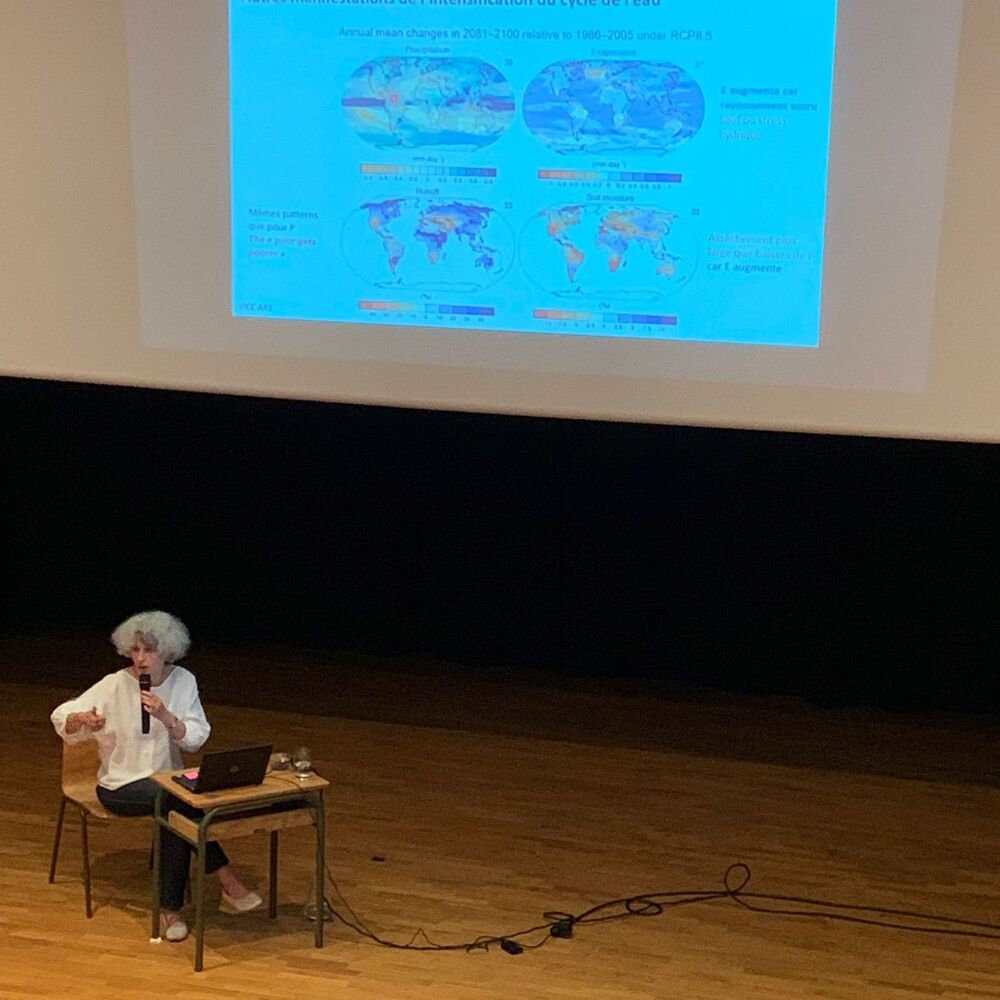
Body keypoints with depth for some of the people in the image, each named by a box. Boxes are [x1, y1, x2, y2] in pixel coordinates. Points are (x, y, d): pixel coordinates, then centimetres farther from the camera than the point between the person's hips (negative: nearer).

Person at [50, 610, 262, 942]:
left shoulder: (183, 681, -2)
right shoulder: (115, 685, -10)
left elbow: (197, 739, -8)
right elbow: (61, 717, -11)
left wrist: (165, 716, -25)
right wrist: (84, 719, -34)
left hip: (166, 780, 3)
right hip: (120, 786, -3)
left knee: (178, 814, -33)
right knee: (180, 800, -31)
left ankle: (172, 909, -21)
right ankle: (228, 883, -23)